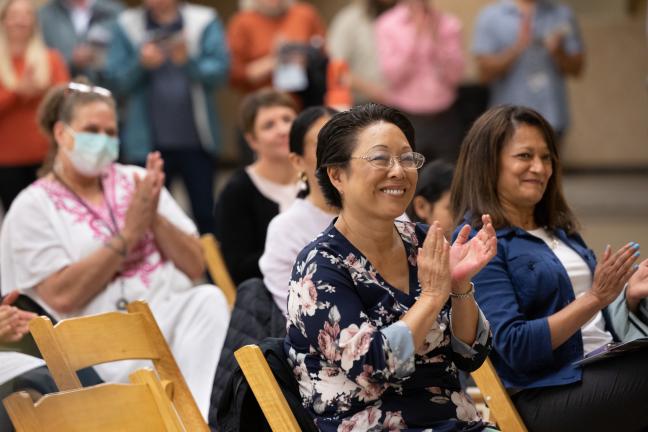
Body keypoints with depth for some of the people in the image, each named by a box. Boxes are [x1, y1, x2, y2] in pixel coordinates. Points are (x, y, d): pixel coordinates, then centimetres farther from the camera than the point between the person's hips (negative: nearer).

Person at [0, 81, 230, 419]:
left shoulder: (136, 181, 17)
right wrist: (128, 234, -10)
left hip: (176, 312, 4)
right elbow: (62, 296, -9)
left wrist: (154, 218, -4)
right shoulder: (32, 208, 5)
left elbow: (195, 266, 13)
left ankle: (198, 416, -39)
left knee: (208, 297, -30)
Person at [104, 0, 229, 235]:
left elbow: (219, 69, -6)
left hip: (196, 138, 0)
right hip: (148, 142, 0)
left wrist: (189, 61, -23)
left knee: (205, 214, 1)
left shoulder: (204, 22, 3)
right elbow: (115, 80, 2)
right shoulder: (127, 24, 5)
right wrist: (141, 64, -15)